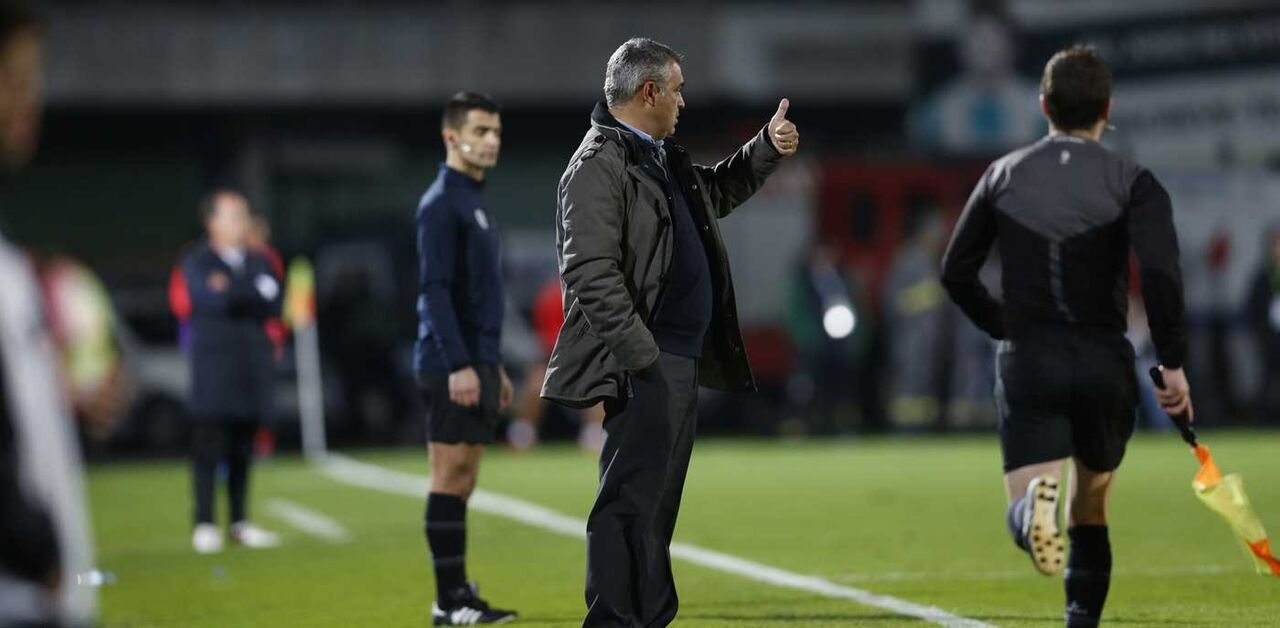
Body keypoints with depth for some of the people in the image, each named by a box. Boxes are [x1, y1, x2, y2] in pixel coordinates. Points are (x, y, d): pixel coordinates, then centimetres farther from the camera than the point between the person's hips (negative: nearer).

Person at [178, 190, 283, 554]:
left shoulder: (258, 261, 16)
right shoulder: (197, 262, 1)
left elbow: (274, 305, 3)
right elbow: (216, 301, -15)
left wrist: (234, 293, -9)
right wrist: (257, 293, -5)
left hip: (251, 370, 4)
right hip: (213, 370, -4)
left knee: (243, 447, 6)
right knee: (209, 447, -6)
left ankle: (240, 523, 12)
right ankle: (204, 526, -4)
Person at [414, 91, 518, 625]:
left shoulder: (474, 202, 18)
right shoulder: (440, 203, -11)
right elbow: (434, 289, -18)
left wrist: (493, 365, 21)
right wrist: (458, 365, -23)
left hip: (475, 364, 9)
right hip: (452, 367, -9)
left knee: (462, 479, 9)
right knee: (451, 477, -7)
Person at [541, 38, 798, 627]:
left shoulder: (664, 160, 18)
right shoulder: (599, 163, -12)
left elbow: (717, 191, 39)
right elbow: (590, 273, -20)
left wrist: (767, 148, 24)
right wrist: (641, 354, -23)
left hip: (682, 359, 10)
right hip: (644, 366, -10)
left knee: (656, 505, 13)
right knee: (631, 501, -10)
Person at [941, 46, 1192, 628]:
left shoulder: (1003, 175, 8)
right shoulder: (1132, 182, -1)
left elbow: (955, 272, 10)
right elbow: (1160, 269, -18)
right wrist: (1173, 362, -12)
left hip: (1027, 361, 0)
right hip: (1104, 362, 0)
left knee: (1024, 505, -7)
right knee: (1091, 508, 19)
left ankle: (1035, 503, -42)